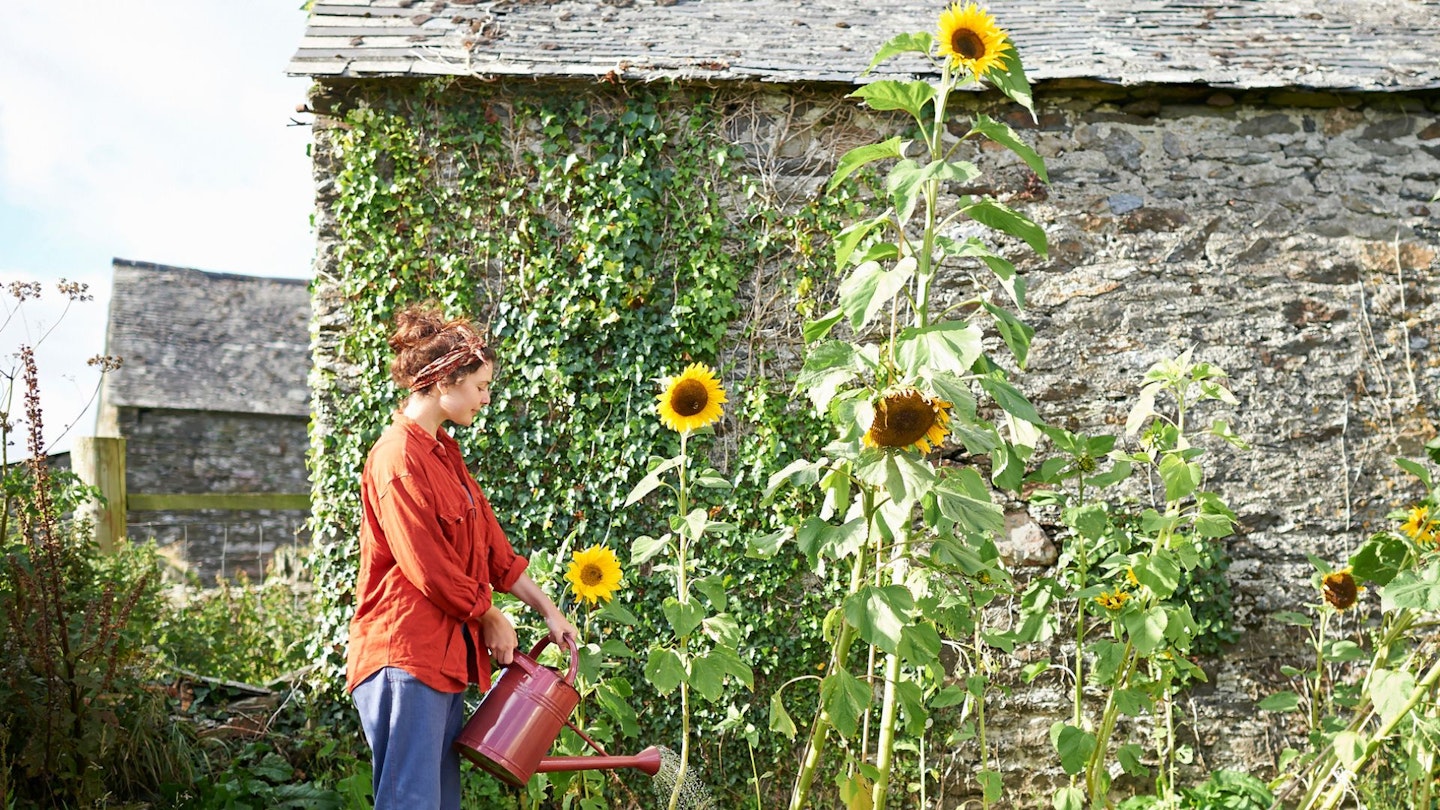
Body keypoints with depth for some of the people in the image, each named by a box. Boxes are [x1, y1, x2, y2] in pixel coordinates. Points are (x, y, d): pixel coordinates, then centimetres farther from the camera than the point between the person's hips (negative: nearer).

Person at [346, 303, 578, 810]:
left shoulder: (443, 452, 14)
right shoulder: (398, 458, -16)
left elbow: (491, 544, 16)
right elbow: (428, 567, -18)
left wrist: (547, 610, 14)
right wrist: (491, 619, -5)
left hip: (445, 652, 10)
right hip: (404, 653, -10)